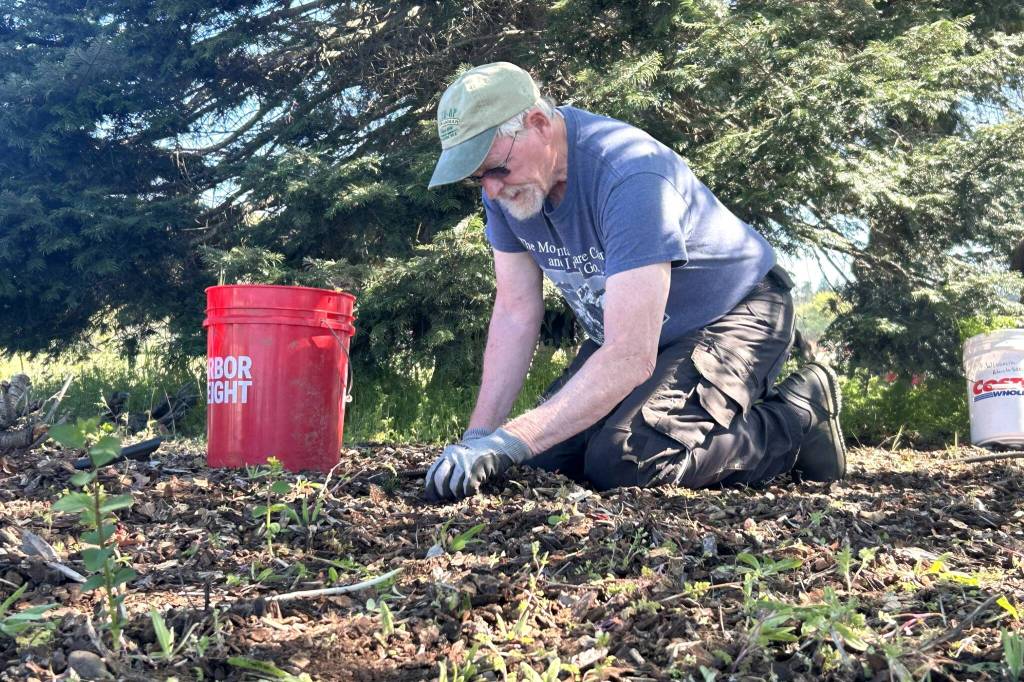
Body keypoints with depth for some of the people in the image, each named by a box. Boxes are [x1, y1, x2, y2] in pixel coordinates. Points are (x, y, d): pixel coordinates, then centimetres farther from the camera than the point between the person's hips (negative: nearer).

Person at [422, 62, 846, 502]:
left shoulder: (628, 175, -35)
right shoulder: (506, 180, -11)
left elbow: (630, 356, -40)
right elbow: (515, 311, -6)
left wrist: (507, 444, -45)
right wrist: (478, 436, -14)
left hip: (732, 315, -8)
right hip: (628, 331, 8)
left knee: (620, 461, -27)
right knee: (546, 457, -1)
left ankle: (798, 419, -4)